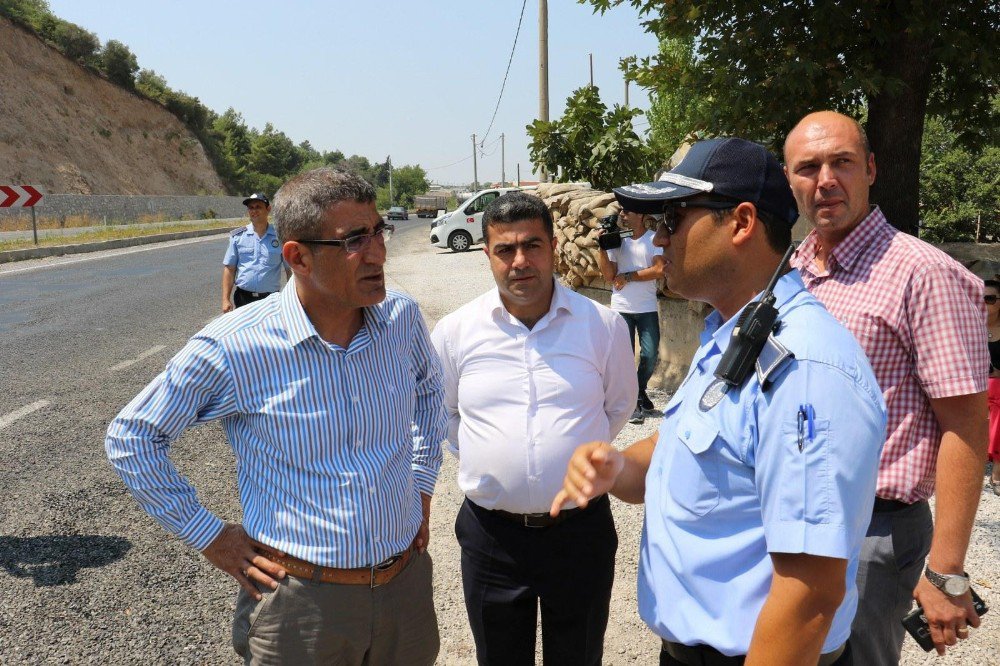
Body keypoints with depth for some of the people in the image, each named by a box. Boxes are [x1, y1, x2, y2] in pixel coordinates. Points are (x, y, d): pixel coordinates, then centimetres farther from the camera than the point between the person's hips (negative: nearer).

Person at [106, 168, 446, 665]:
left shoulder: (403, 319, -5)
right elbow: (130, 437, -6)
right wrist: (210, 538, -5)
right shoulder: (232, 348, -18)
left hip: (407, 582, 4)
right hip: (300, 599, -3)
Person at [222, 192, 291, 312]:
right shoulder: (237, 236, 2)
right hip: (243, 298, 1)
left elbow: (290, 270, 3)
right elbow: (229, 269, 3)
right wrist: (226, 299, -4)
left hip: (270, 299, -1)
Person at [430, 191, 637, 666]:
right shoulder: (454, 331, -5)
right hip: (491, 533, 1)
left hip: (582, 531, 0)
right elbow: (442, 412, 13)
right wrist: (480, 458, 7)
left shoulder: (603, 325, -7)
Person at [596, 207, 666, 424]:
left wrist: (627, 276, -9)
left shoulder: (654, 239, -1)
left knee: (650, 355, 1)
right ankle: (632, 403, 9)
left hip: (647, 308, -1)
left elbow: (660, 269, -12)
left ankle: (640, 391, 27)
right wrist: (601, 247, -8)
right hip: (621, 308, 1)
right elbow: (609, 276, 1)